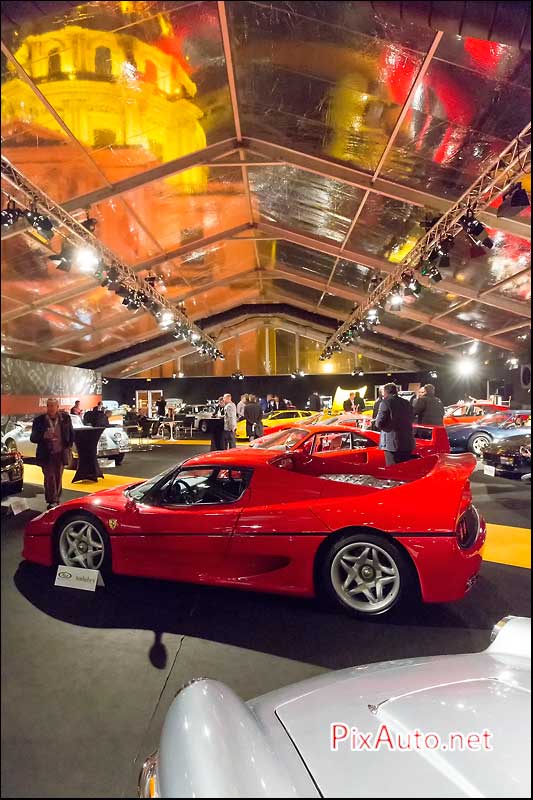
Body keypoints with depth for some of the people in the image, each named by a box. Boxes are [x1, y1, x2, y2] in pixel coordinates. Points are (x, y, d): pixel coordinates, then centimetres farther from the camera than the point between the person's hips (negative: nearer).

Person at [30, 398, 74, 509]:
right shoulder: (39, 420, -5)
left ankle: (56, 501, 24)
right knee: (50, 478, -6)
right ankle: (51, 502, 0)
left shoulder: (65, 418, 0)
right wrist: (44, 436, -23)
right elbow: (33, 438, -5)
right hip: (46, 455, -2)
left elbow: (71, 434, 12)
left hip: (60, 454, 2)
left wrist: (68, 446, 1)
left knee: (58, 478, 11)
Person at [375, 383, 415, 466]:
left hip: (393, 443, -7)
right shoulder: (407, 403, 12)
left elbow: (379, 423, -13)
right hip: (408, 443, 7)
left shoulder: (385, 402, -8)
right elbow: (411, 420, 16)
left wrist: (378, 424, 7)